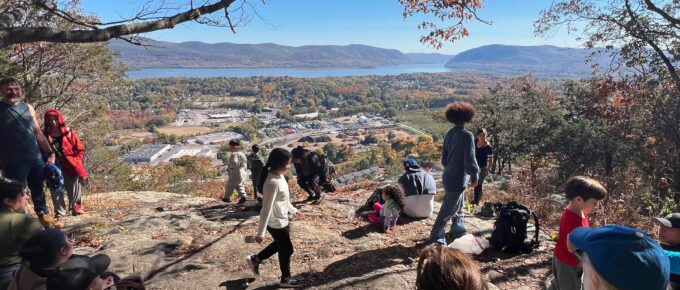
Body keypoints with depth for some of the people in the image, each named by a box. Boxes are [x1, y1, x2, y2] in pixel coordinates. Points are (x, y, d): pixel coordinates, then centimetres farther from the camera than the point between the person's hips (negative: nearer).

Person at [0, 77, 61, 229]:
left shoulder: (28, 108, 10)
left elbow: (38, 133, 14)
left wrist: (50, 153, 8)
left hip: (36, 158, 5)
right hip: (14, 162, -5)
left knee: (38, 190, 14)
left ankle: (44, 217, 24)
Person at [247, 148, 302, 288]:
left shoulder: (279, 176, -2)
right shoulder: (273, 183, -31)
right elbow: (266, 209, -28)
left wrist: (292, 209, 27)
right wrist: (260, 232, -23)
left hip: (282, 219, 9)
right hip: (276, 222, -9)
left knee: (280, 245, 27)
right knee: (286, 249, 10)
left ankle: (255, 259, 42)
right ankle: (286, 279, 32)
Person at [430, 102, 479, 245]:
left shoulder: (449, 134, 5)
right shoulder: (467, 135, -20)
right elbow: (470, 158, -21)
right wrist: (474, 175, -7)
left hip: (449, 176, 8)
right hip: (458, 178, -8)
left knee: (458, 206, 23)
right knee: (448, 209, 2)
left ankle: (458, 230, 36)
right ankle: (437, 236, 12)